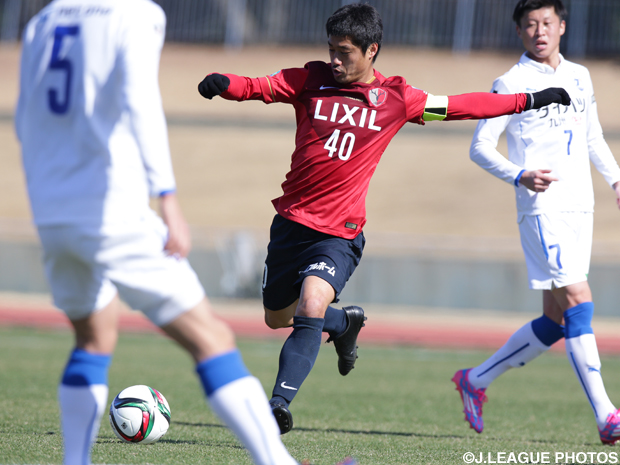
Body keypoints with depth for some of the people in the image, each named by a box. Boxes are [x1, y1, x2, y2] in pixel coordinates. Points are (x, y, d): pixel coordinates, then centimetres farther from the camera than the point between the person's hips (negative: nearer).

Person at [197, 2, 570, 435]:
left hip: (340, 233, -3)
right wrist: (222, 84, -31)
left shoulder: (396, 98, 1)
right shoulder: (310, 81, 1)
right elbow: (255, 87, -8)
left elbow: (461, 106, 11)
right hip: (292, 221, 3)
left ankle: (279, 403, -25)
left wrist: (530, 101, 11)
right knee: (277, 317, 17)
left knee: (311, 306, -27)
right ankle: (346, 322, 46)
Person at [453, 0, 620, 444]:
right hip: (543, 208, -7)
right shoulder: (511, 83, -4)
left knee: (555, 321, 9)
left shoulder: (580, 77, 15)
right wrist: (519, 176, -21)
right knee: (579, 303, -17)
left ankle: (475, 380, 25)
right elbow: (480, 147, -5)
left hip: (580, 207, 7)